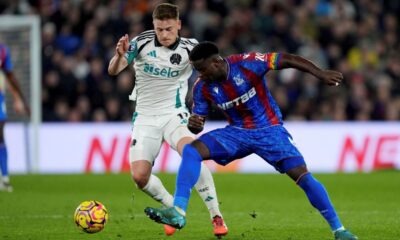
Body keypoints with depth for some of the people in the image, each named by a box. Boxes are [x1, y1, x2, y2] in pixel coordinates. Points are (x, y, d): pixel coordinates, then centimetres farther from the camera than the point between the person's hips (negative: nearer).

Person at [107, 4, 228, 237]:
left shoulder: (189, 48, -11)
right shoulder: (142, 42, -10)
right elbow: (113, 71, -16)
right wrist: (119, 56, -39)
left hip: (174, 114, -2)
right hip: (145, 118, 2)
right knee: (140, 177, -10)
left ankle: (216, 217, -20)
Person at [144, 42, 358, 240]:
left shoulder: (247, 64, -22)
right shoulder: (202, 87, -8)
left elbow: (287, 60, -20)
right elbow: (198, 123, 0)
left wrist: (320, 74, -28)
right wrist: (193, 124, -25)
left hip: (269, 130, -4)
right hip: (237, 133, 4)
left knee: (302, 176, -18)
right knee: (191, 150, -18)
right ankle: (178, 212, -24)